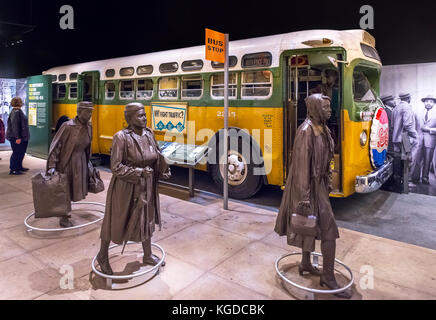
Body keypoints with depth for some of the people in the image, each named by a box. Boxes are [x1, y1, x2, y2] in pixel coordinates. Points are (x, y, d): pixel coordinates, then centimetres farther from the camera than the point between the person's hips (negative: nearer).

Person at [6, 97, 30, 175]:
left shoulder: (19, 111, 14)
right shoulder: (15, 112, -18)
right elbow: (14, 125, -23)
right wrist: (17, 137, -24)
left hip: (22, 137, 10)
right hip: (16, 137, -10)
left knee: (21, 152, 17)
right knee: (16, 153, -2)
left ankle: (19, 167, 28)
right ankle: (13, 169, 6)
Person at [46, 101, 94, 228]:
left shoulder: (88, 127, -1)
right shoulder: (68, 126, -19)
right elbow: (55, 145, -17)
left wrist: (87, 161, 17)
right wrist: (52, 165, -20)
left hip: (81, 161, 6)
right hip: (67, 162, -6)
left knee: (75, 188, 15)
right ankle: (63, 218, 21)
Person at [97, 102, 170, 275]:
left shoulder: (149, 134, -2)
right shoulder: (121, 137, -20)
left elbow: (157, 156, 12)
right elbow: (115, 167, -20)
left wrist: (162, 171, 5)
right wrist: (139, 172, -24)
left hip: (146, 186, 6)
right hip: (125, 187, -6)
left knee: (146, 219, 17)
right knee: (116, 221, 11)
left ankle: (147, 255, 38)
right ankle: (102, 256, 36)